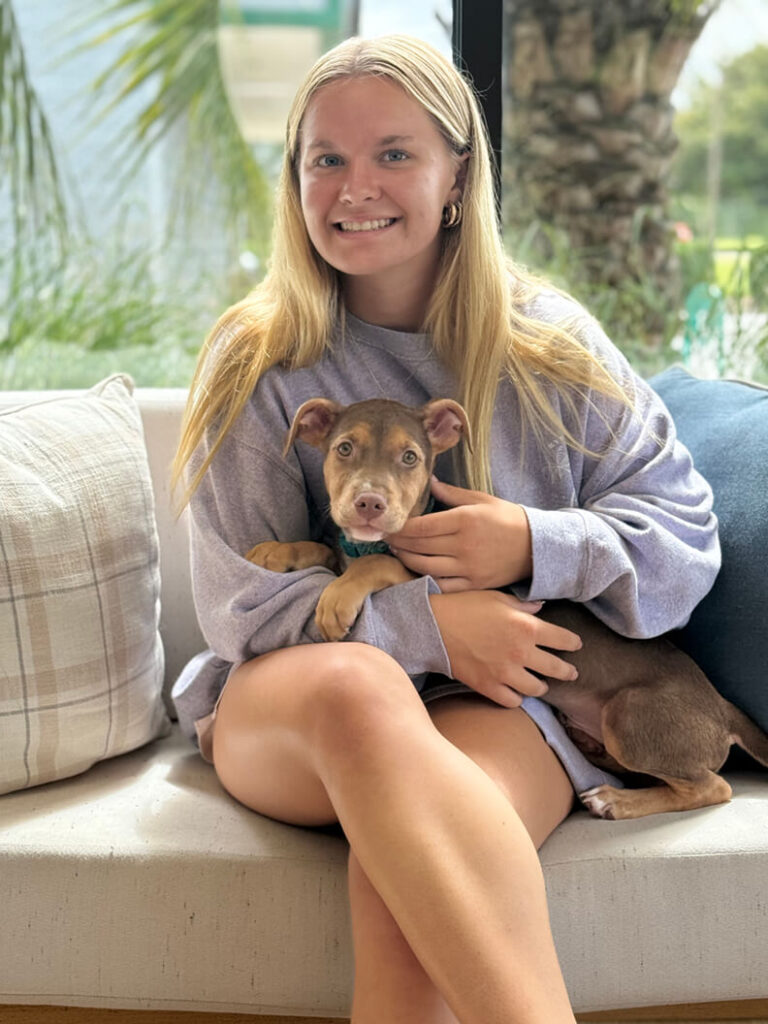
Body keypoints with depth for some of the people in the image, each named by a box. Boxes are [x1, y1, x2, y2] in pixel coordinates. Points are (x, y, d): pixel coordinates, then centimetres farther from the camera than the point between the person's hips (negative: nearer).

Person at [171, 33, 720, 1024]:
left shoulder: (549, 342, 5)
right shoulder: (256, 362, 2)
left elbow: (687, 536, 5)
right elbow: (239, 603, -3)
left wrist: (539, 548, -15)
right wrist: (425, 623, -18)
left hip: (502, 699, 0)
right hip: (282, 706, 1)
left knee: (403, 866, -37)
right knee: (357, 684, -39)